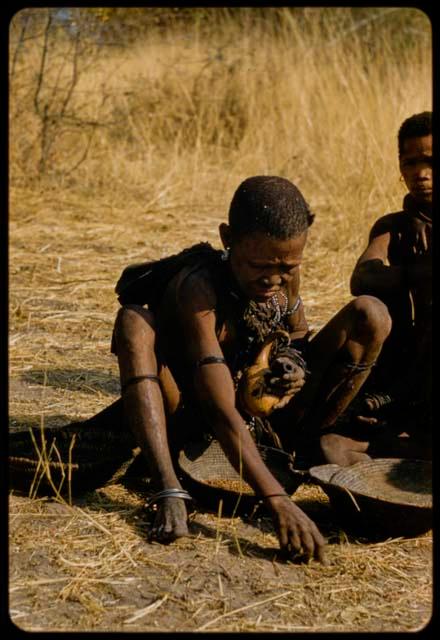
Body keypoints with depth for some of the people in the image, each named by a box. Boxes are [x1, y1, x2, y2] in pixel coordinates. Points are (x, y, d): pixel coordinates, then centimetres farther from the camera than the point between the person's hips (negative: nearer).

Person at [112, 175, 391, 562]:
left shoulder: (285, 273, -11)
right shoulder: (197, 288, -31)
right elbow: (223, 413, -40)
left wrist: (300, 370, -15)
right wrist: (278, 503, -50)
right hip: (190, 422, -5)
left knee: (371, 316, -10)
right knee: (134, 321, -35)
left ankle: (313, 440, 2)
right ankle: (169, 489, -44)